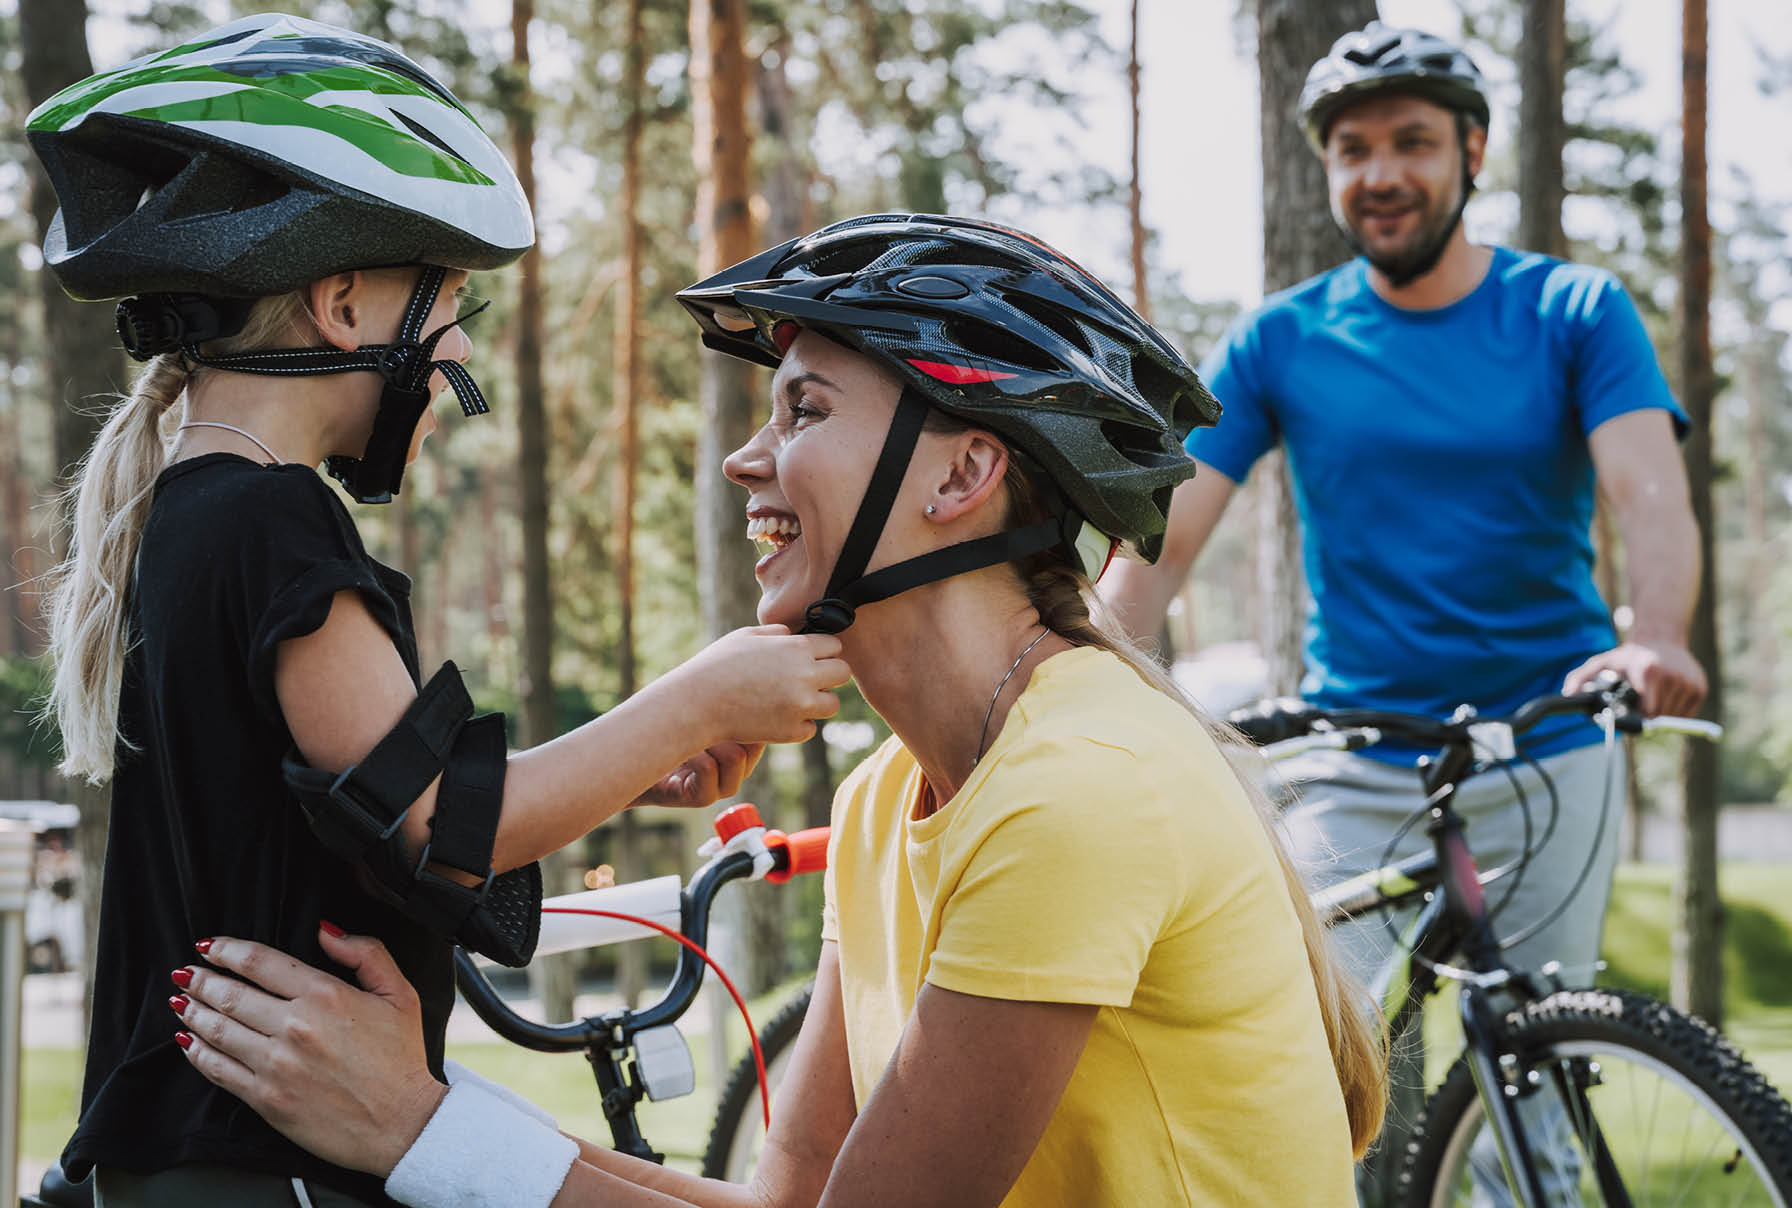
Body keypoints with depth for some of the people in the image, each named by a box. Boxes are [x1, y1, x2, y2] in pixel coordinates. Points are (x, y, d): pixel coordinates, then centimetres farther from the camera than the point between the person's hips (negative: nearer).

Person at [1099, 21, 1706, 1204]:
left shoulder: (1575, 312, 1)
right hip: (1356, 772, 1)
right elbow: (1164, 540, -2)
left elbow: (1652, 494, -14)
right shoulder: (1281, 340, 3)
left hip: (1545, 758, 0)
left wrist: (1656, 639, -36)